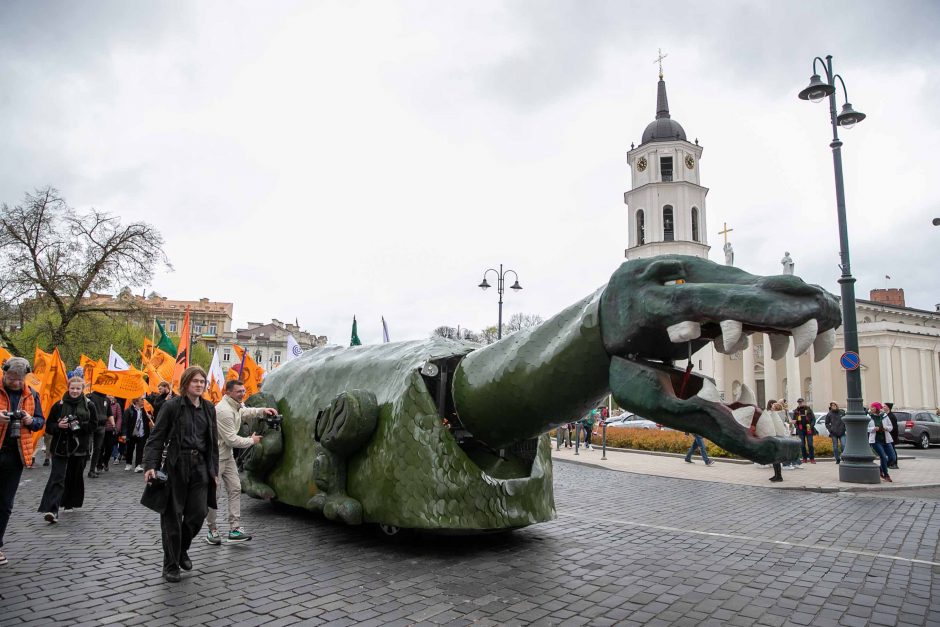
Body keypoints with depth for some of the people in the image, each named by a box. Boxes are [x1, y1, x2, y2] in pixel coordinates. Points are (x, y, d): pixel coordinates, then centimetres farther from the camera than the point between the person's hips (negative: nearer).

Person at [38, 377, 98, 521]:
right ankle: (51, 510, -16)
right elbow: (49, 426, 5)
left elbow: (94, 425, 1)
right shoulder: (59, 405, 2)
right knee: (57, 478, -10)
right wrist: (58, 425, -16)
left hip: (80, 447, 1)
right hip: (60, 446, -1)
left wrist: (80, 425, -15)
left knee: (75, 476, 11)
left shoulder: (89, 405, 2)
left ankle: (70, 503, 29)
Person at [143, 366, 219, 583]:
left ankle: (182, 550, 32)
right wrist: (150, 465, -17)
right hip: (176, 465, -4)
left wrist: (214, 470, 13)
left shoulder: (208, 408, 9)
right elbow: (156, 437, -6)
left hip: (200, 465, 4)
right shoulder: (172, 406, -6)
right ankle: (171, 565, 19)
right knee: (173, 516, 4)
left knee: (199, 512, 3)